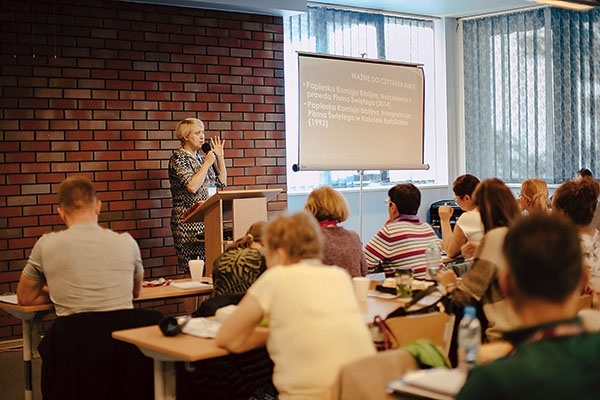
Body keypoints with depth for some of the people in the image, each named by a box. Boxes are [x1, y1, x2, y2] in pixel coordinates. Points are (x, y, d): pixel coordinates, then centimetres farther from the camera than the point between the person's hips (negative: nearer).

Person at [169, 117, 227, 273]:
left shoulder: (200, 158, 16)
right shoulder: (178, 158, -7)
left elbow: (221, 182, 20)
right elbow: (191, 186, -21)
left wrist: (220, 157, 12)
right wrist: (207, 164, -12)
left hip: (204, 219, 8)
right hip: (188, 223, -8)